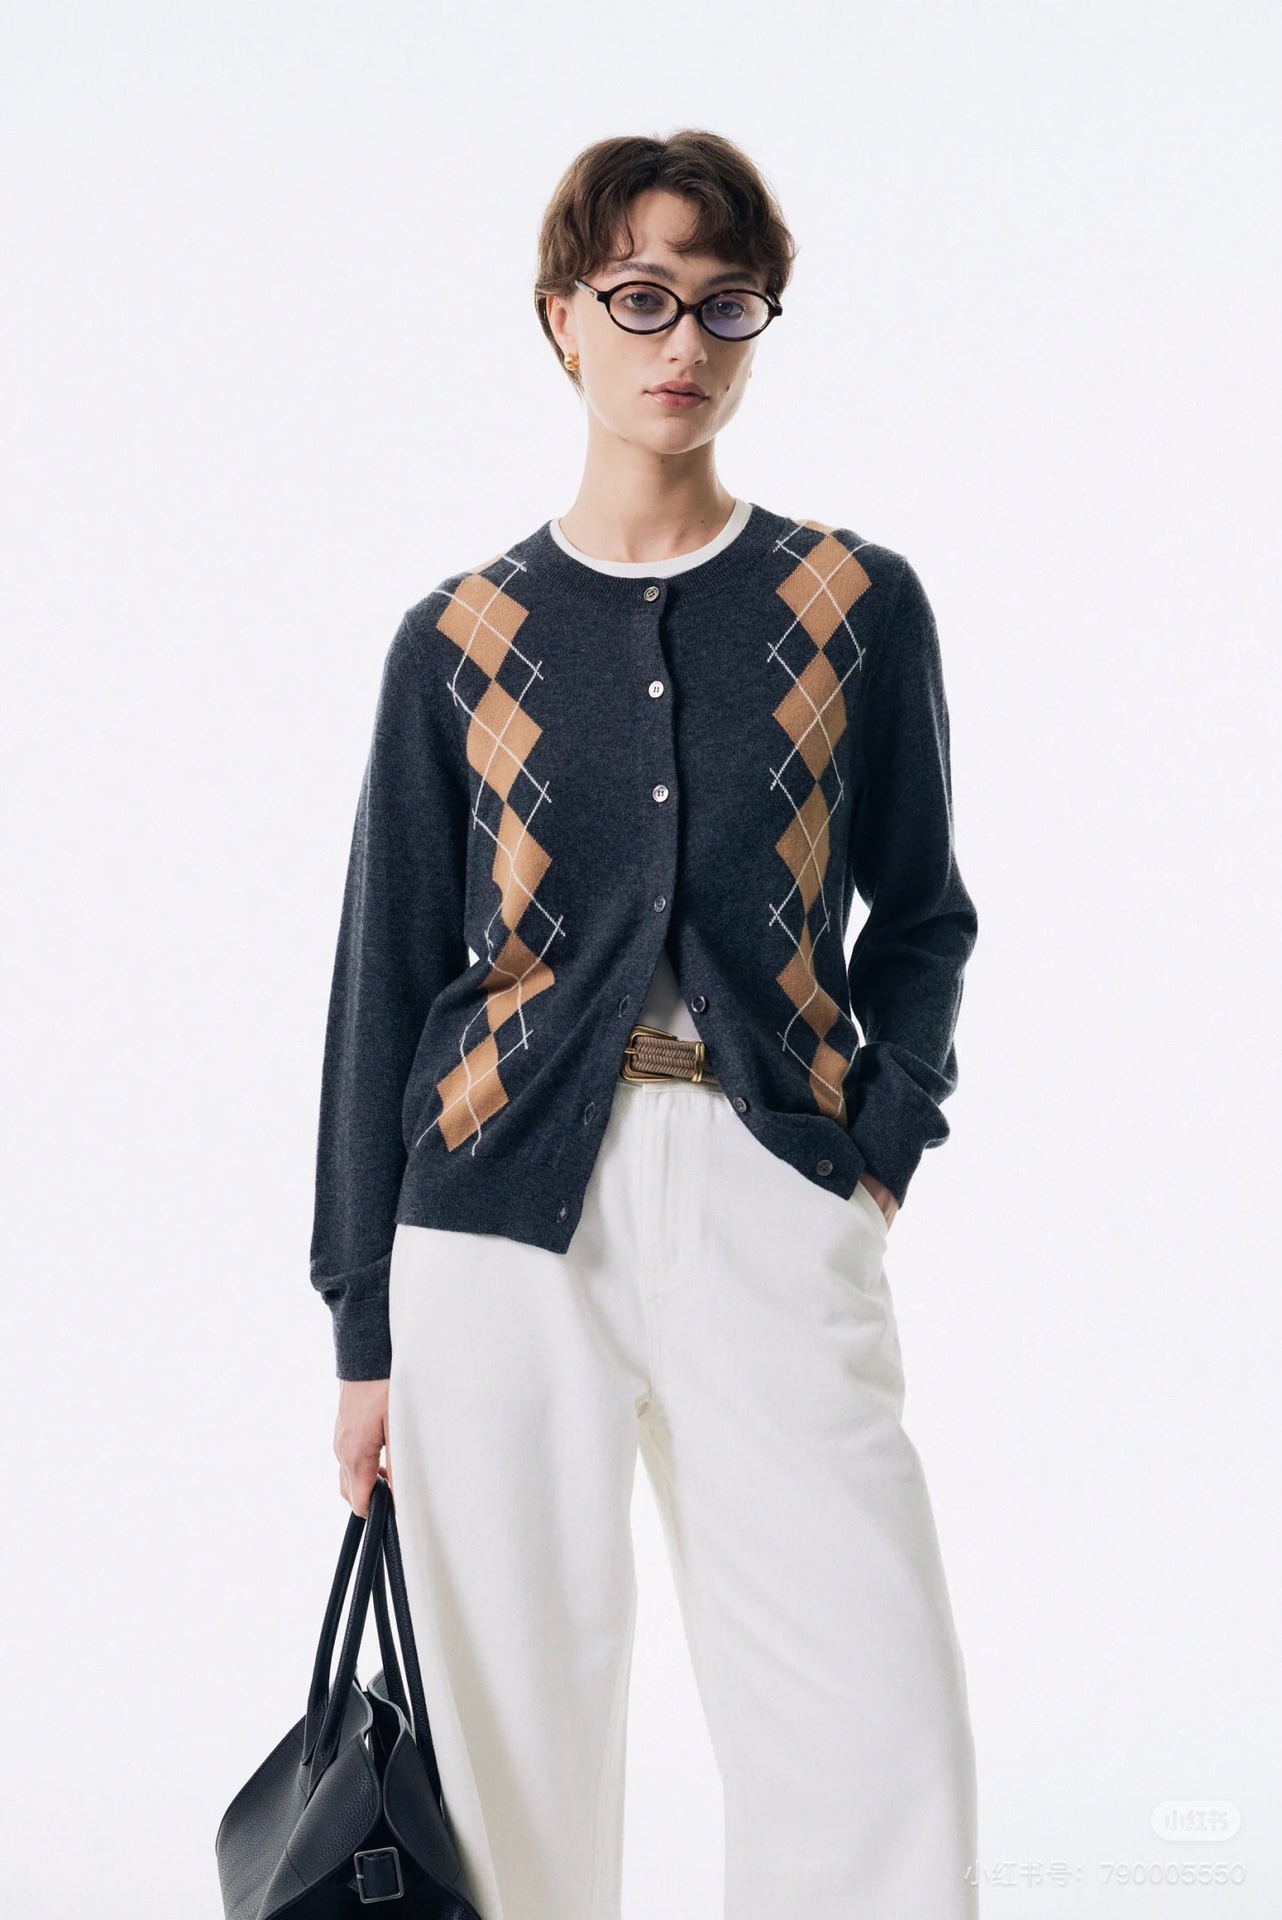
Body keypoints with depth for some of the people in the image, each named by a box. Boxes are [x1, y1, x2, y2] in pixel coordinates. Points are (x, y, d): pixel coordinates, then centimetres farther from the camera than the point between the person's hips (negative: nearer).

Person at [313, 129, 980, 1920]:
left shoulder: (857, 607, 9)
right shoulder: (460, 639, 8)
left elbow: (923, 912, 17)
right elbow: (387, 975, 10)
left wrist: (883, 1142, 1)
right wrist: (364, 1325, 8)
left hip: (770, 1188, 0)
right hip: (508, 1197, 1)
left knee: (883, 1742, -7)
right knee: (518, 1724, 4)